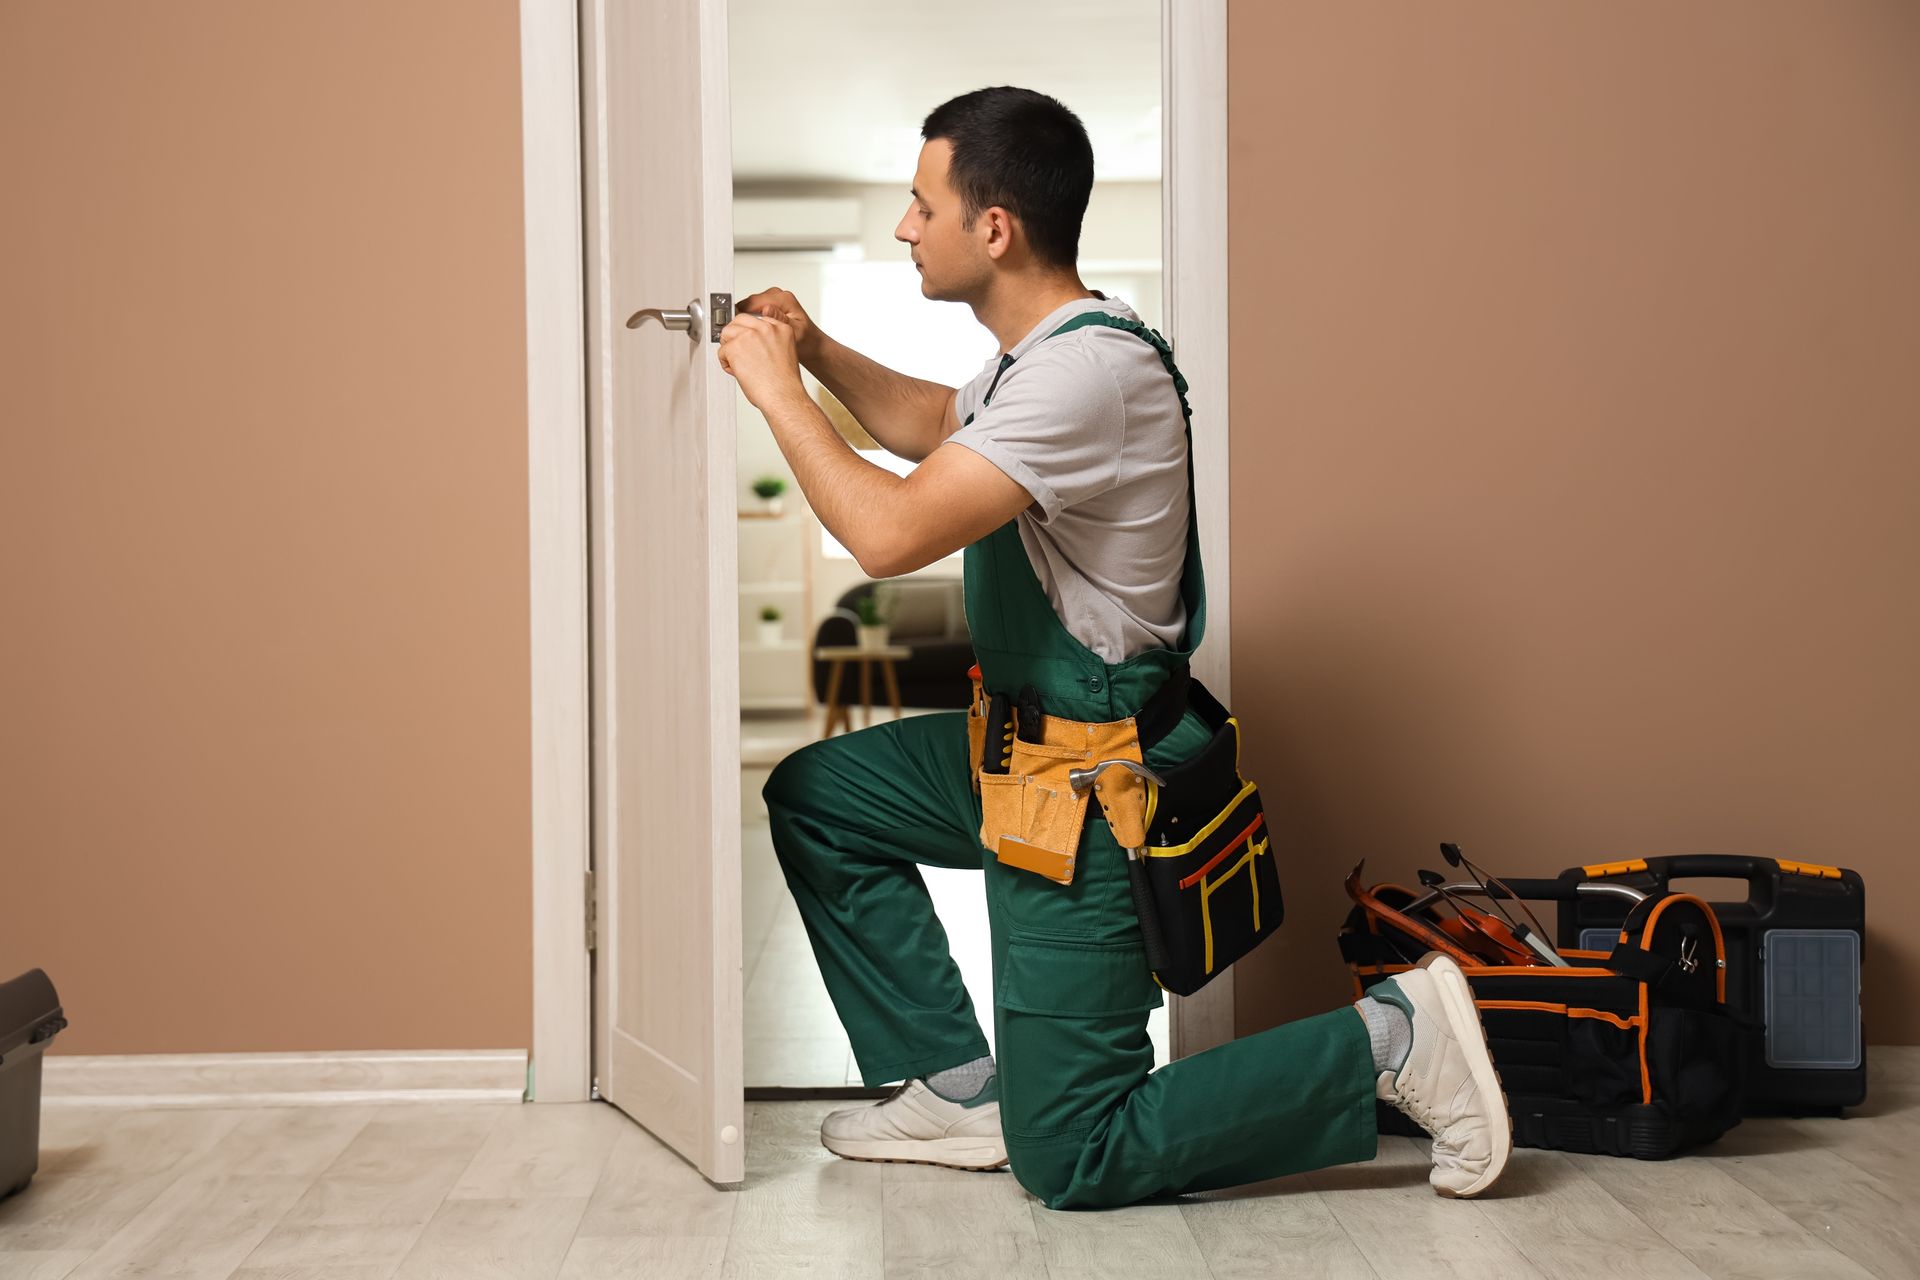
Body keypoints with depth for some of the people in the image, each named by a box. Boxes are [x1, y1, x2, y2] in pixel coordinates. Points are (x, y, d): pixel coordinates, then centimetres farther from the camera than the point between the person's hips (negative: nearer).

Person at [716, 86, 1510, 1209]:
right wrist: (816, 349, 14)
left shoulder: (1087, 369, -26)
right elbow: (934, 422, 28)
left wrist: (776, 389, -18)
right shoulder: (1052, 348, 7)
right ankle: (958, 1085, 19)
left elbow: (891, 533, -32)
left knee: (1071, 1163, -4)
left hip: (1094, 790, -10)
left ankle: (1390, 1041, 1)